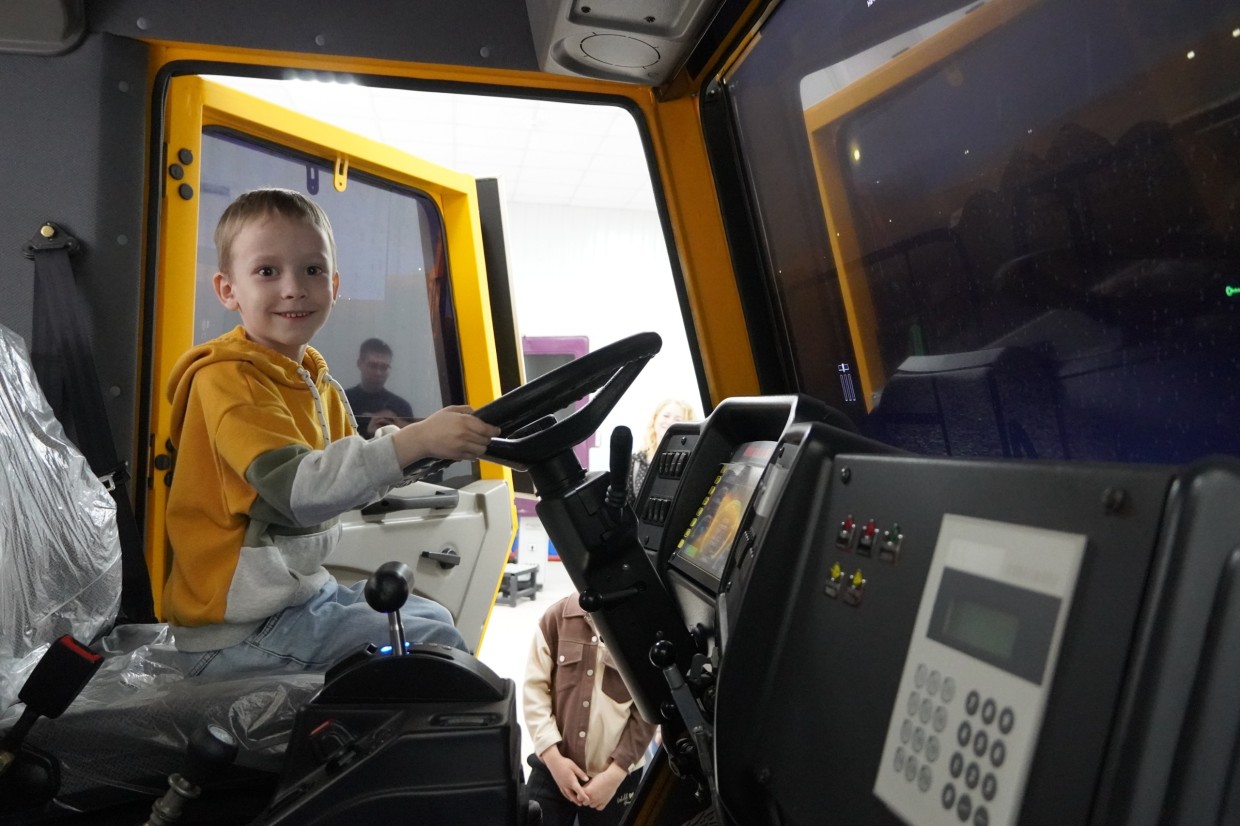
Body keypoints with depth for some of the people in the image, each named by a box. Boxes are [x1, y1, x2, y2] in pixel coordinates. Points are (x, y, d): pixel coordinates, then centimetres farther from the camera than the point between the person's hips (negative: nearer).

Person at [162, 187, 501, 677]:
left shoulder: (315, 381, 11)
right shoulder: (226, 379, -18)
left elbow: (346, 477, 8)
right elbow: (297, 489, -32)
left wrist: (429, 440, -7)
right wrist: (416, 440, -41)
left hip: (304, 591, 9)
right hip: (238, 633, -9)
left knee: (432, 616, 17)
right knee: (435, 645, -15)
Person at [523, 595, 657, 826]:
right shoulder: (558, 615, -7)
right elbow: (535, 687, -3)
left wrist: (615, 773, -8)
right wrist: (553, 757, -8)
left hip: (617, 776, -1)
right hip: (551, 769, 1)